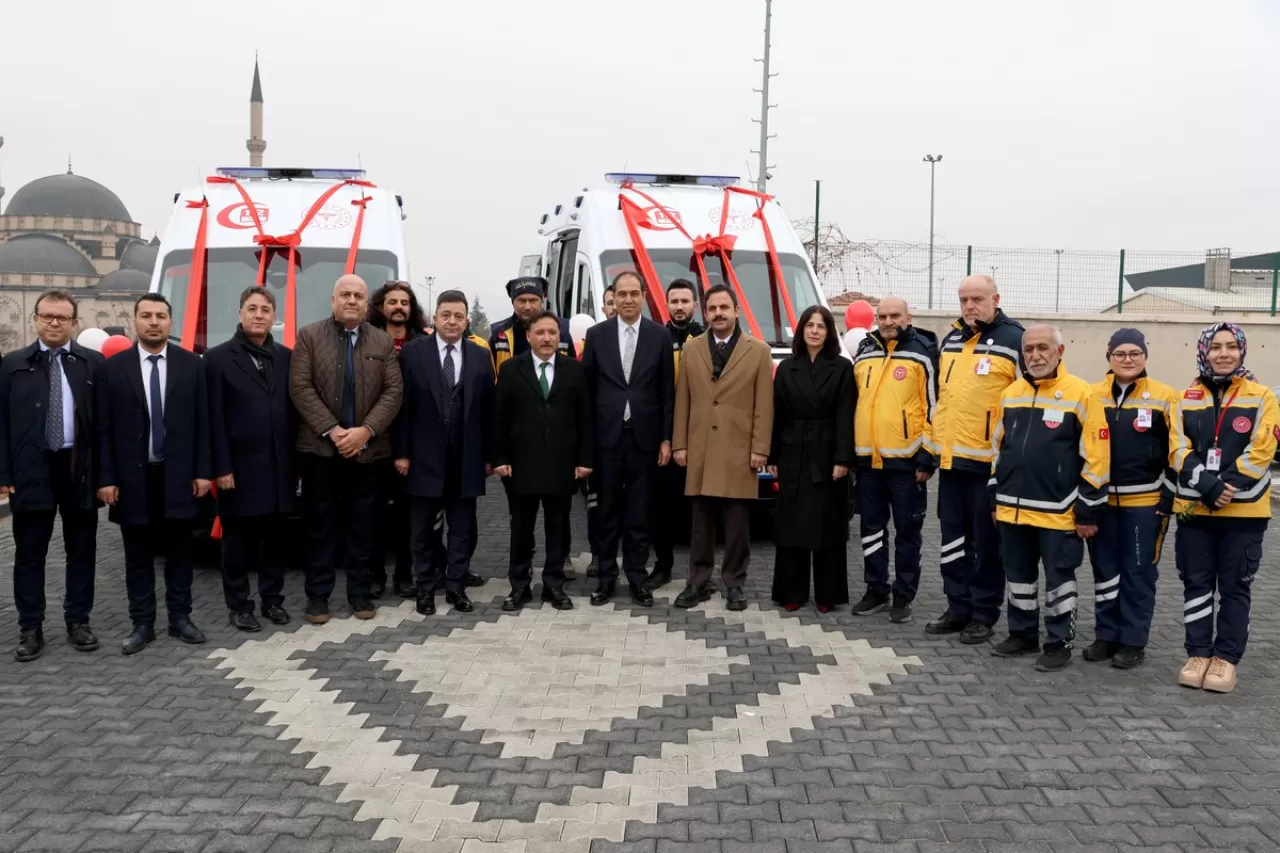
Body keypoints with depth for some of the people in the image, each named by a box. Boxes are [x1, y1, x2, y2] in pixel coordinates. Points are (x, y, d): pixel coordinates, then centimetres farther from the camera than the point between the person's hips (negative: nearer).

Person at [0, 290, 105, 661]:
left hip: (79, 469, 0)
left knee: (82, 549, 9)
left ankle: (78, 621, 21)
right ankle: (30, 628, 15)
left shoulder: (93, 363, 3)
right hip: (31, 470, 0)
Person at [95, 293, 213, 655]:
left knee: (179, 551, 9)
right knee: (138, 556, 7)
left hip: (178, 475, 1)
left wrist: (203, 471, -2)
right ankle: (142, 624, 16)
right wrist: (106, 478, -6)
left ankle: (180, 618, 20)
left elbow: (202, 422, 3)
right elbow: (103, 429, -1)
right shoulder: (112, 368, 1)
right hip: (133, 477, 0)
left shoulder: (192, 365, 3)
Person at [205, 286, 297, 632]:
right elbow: (214, 419, -6)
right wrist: (221, 468, -11)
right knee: (238, 540, 5)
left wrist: (297, 461, 4)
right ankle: (239, 606, 15)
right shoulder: (218, 358, -2)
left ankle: (272, 599, 24)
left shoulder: (286, 357, 10)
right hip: (239, 467, -3)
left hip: (279, 466, 4)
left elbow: (295, 411, 9)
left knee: (274, 537, 12)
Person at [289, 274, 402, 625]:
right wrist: (332, 431, -13)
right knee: (320, 524, 4)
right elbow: (300, 388, -6)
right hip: (320, 447, -1)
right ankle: (317, 594, 11)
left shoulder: (383, 342, 8)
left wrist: (365, 431, -11)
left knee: (362, 524, 7)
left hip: (367, 448, 2)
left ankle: (360, 592, 16)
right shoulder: (309, 336, 2)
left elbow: (393, 391, 1)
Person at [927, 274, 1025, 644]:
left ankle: (983, 614, 13)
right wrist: (933, 445, 19)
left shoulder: (1014, 340, -7)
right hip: (950, 459, 7)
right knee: (953, 538, 12)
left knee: (986, 542, 3)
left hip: (990, 461, -7)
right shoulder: (950, 340, 13)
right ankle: (958, 608, 23)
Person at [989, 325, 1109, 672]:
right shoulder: (1011, 394, 8)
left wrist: (1087, 511, -10)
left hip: (1058, 512, -6)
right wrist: (995, 498, 15)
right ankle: (1022, 635, 29)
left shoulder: (1081, 394, -10)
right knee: (1019, 575, 15)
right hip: (1012, 510, 6)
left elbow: (1095, 458, -10)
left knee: (1059, 578, 6)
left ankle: (1059, 643, 18)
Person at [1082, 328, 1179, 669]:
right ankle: (1106, 635, 21)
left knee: (1138, 573, 4)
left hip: (1145, 503, -3)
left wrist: (1168, 500, -5)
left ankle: (1133, 642, 13)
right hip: (1100, 500, 3)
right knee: (1104, 570, 10)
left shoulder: (1164, 399, -3)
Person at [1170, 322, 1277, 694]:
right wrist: (1207, 486, -17)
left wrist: (1225, 488, -18)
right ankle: (1198, 654, 18)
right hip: (1194, 509, 2)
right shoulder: (1187, 398, 6)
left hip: (1244, 511, -2)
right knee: (1196, 584, 8)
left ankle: (1226, 658, 13)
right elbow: (1180, 451, -2)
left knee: (1235, 586, 5)